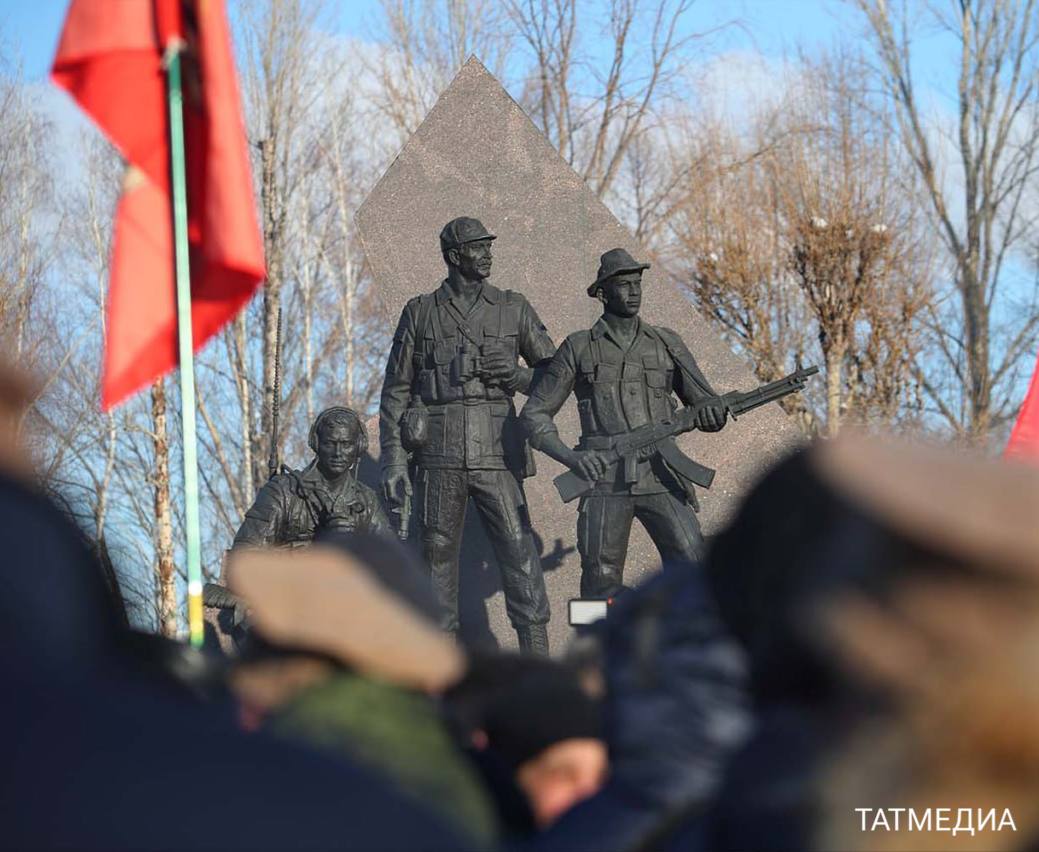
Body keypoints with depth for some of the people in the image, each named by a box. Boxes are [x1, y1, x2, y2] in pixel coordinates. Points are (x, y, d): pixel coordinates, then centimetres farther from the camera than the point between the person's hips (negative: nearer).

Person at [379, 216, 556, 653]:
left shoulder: (513, 309, 9)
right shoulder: (420, 313, 7)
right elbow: (395, 391, 8)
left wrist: (516, 375, -7)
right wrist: (392, 460, 0)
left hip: (495, 457, 0)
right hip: (439, 460, 0)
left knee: (519, 554, -9)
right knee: (438, 557, 3)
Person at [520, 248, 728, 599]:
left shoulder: (666, 344, 14)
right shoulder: (579, 348, 9)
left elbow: (706, 404, 16)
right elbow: (534, 414, 8)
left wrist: (711, 414, -11)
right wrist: (570, 456, -10)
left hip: (661, 480, 1)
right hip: (605, 481, -1)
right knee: (602, 587, -3)